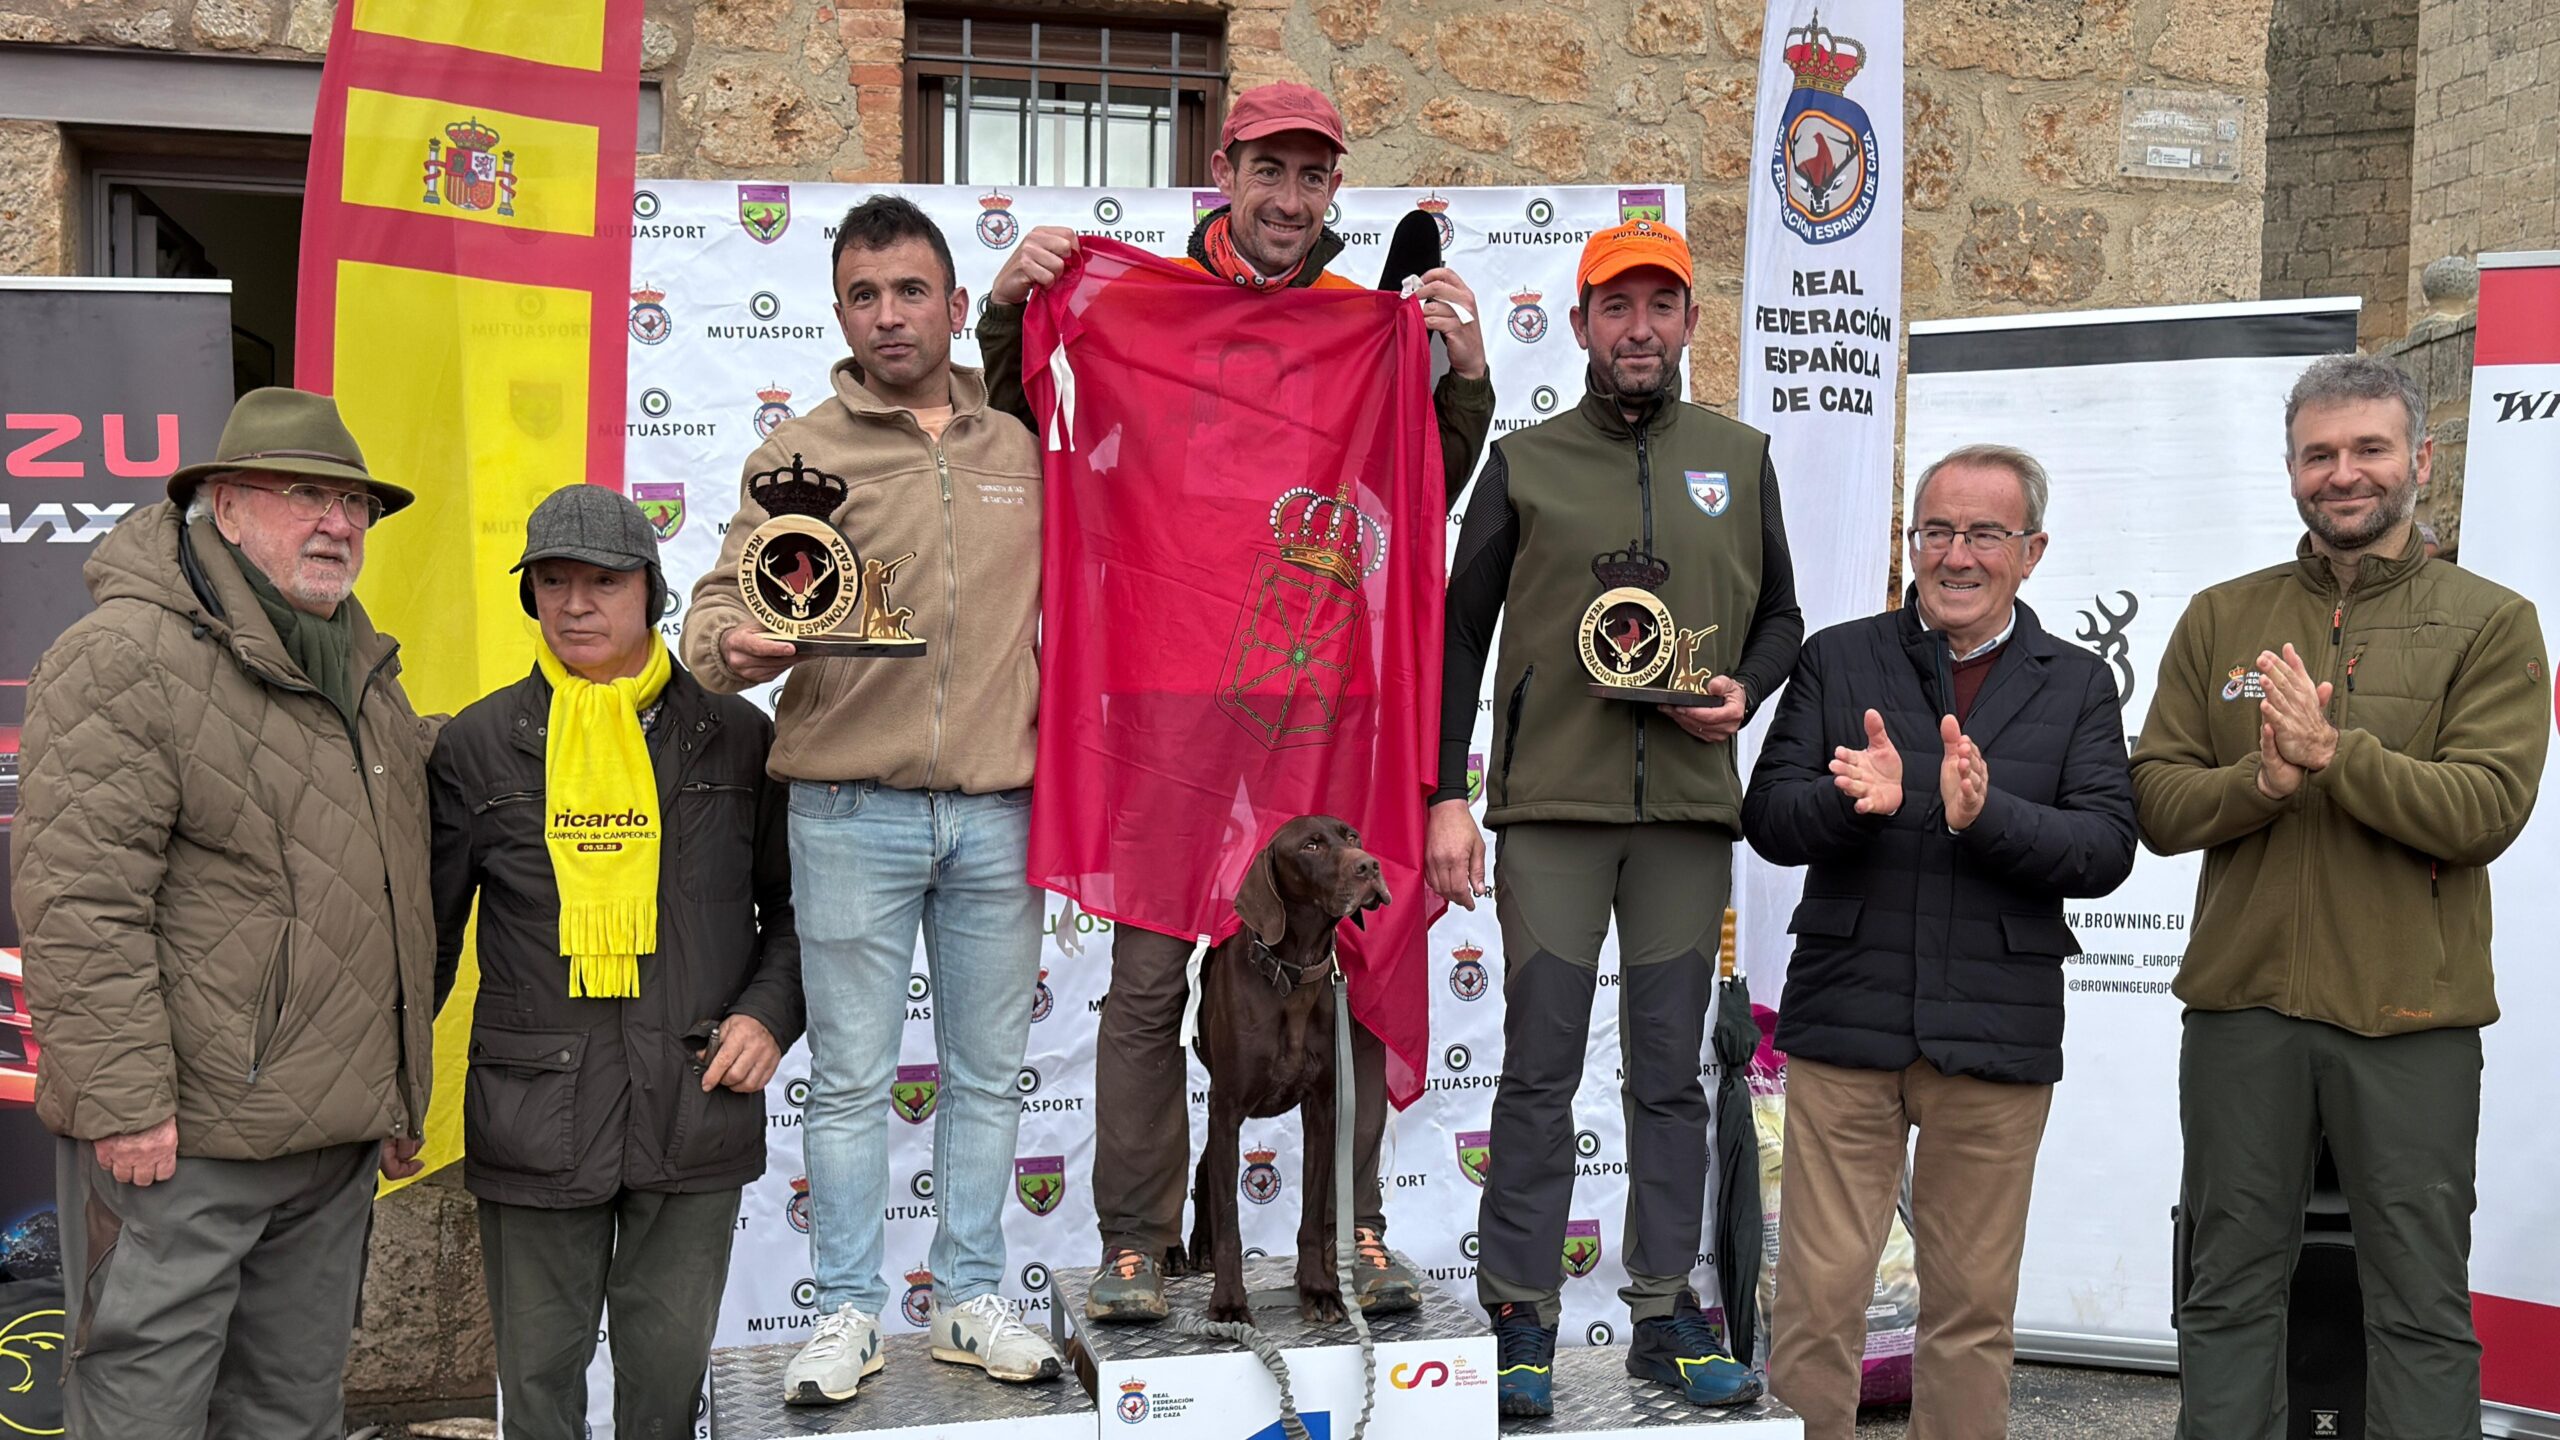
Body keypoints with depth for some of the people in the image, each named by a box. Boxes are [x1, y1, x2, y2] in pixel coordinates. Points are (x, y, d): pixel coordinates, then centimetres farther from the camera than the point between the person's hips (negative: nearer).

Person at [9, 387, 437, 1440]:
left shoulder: (365, 672, 15)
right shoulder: (126, 659, -11)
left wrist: (396, 1095, 23)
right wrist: (123, 1098, -21)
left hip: (336, 1138, 8)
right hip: (175, 1137, -8)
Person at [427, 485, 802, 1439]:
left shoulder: (735, 738, 4)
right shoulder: (477, 746, 4)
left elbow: (794, 904, 12)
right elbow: (426, 934, 8)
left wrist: (770, 1012, -3)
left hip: (694, 1103, 0)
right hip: (535, 1115, 0)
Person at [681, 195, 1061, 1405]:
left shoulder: (1024, 446, 10)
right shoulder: (798, 453, 2)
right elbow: (721, 600, -5)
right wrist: (731, 648, -27)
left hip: (999, 816, 3)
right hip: (850, 814, -2)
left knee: (985, 1073, 11)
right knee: (851, 1077, 5)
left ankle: (970, 1299, 25)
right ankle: (848, 1313, 18)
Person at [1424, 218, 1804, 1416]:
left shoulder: (1738, 459, 13)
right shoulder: (1524, 462, 6)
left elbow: (1779, 615, 19)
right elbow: (1461, 634, 4)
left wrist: (1745, 691, -3)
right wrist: (1448, 797, -3)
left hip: (1689, 811, 2)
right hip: (1550, 805, -2)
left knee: (1672, 1070, 6)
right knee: (1540, 1071, -1)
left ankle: (1665, 1313, 15)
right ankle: (1521, 1317, 8)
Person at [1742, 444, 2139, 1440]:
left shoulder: (2077, 685, 8)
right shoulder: (1836, 661, 7)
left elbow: (2106, 849, -4)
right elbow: (1768, 821, 0)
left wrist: (1986, 814, -20)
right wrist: (1850, 799, -21)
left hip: (1996, 1035, 1)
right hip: (1845, 1023, 0)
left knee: (1973, 1307, 11)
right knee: (1819, 1298, 3)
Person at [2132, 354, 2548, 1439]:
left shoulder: (2490, 624, 1)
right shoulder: (2220, 620, 9)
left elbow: (2488, 808, -12)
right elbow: (2158, 805, 4)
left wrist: (2334, 751, -22)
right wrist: (2260, 782, -15)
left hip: (2411, 1020, -2)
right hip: (2243, 1004, 3)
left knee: (2421, 1307, 7)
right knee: (2229, 1291, 11)